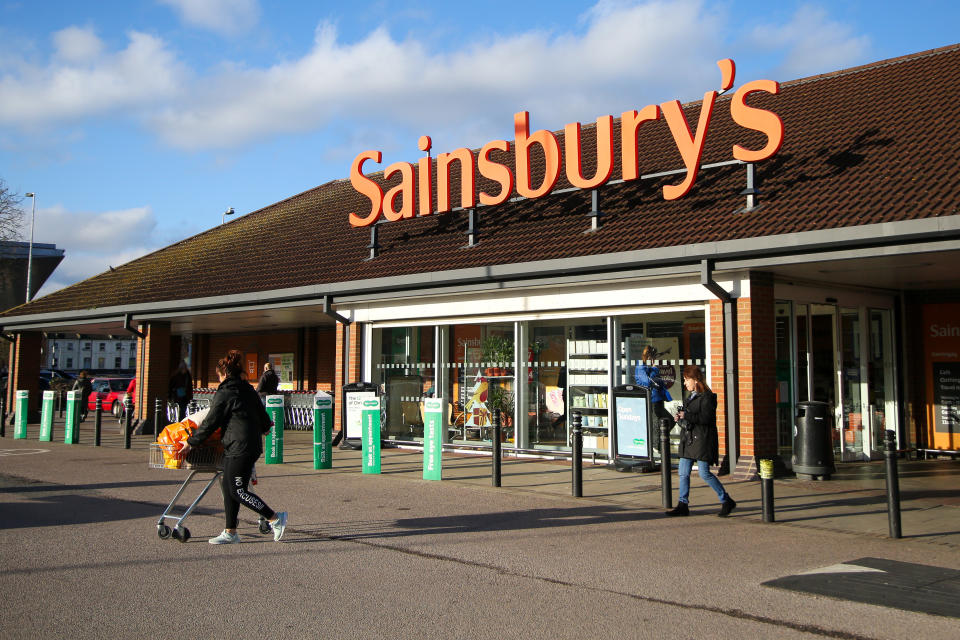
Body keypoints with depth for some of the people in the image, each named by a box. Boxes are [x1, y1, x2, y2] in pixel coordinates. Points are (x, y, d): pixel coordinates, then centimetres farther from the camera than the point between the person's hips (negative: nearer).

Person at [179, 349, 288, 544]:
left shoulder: (224, 394, -8)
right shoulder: (249, 391, 15)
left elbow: (210, 423, -7)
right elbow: (264, 418, 22)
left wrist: (190, 442, 3)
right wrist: (263, 428, 45)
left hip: (239, 447, -9)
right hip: (253, 445, 9)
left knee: (238, 491, -4)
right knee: (229, 489, 12)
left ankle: (276, 518, -3)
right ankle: (230, 532, 13)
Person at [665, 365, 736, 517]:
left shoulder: (707, 397, -11)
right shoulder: (691, 396, 17)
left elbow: (705, 418, -21)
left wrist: (686, 416, -20)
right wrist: (680, 419, 6)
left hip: (702, 439, -9)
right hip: (688, 439, 9)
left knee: (704, 473, -8)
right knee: (683, 472, 5)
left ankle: (727, 501, 6)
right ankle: (683, 505, 11)